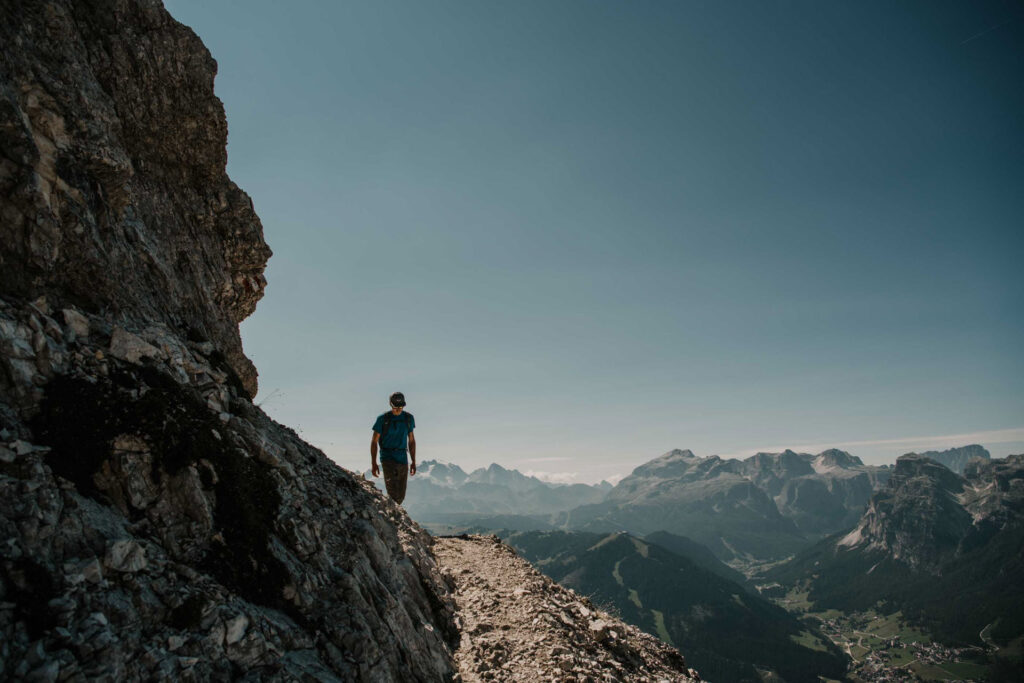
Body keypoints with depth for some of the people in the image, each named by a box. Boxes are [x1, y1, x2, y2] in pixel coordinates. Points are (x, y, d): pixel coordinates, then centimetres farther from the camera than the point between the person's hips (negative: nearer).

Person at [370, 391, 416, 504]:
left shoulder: (408, 418, 5)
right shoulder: (382, 418, -6)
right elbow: (374, 442, -1)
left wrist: (413, 462, 12)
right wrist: (373, 464, -5)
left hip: (403, 459, 4)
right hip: (388, 458, -4)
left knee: (401, 496, 7)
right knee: (393, 494, -16)